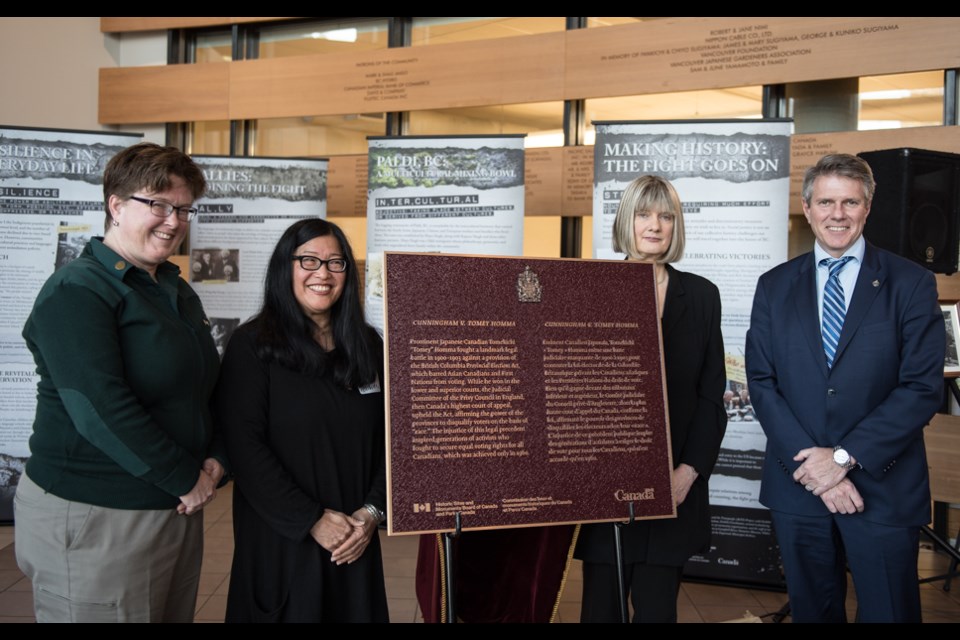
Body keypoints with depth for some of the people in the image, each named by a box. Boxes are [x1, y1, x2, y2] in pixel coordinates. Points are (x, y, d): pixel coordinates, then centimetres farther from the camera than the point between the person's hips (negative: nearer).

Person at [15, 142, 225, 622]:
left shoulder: (178, 292, 12)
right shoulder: (77, 291, -14)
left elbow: (203, 385, 19)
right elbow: (101, 409, -24)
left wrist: (216, 458, 1)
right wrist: (187, 478, -16)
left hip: (177, 510, 8)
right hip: (94, 519, -8)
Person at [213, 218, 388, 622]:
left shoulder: (368, 344, 6)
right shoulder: (252, 345, -6)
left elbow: (390, 437, 5)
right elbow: (244, 447, -13)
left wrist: (373, 511, -7)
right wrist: (310, 520, -16)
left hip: (354, 538, 4)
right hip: (281, 536, -4)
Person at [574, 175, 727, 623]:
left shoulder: (701, 295, 6)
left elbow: (711, 394, 5)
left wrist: (688, 472, -5)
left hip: (674, 488, 1)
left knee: (657, 607, 7)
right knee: (600, 605, 6)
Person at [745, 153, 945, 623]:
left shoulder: (911, 284, -2)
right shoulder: (774, 286, 5)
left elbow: (923, 388, -9)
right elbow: (762, 384, -1)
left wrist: (845, 456, -16)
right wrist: (809, 463, -11)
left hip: (883, 488, -2)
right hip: (797, 485, 2)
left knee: (889, 612, 9)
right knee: (812, 611, 16)